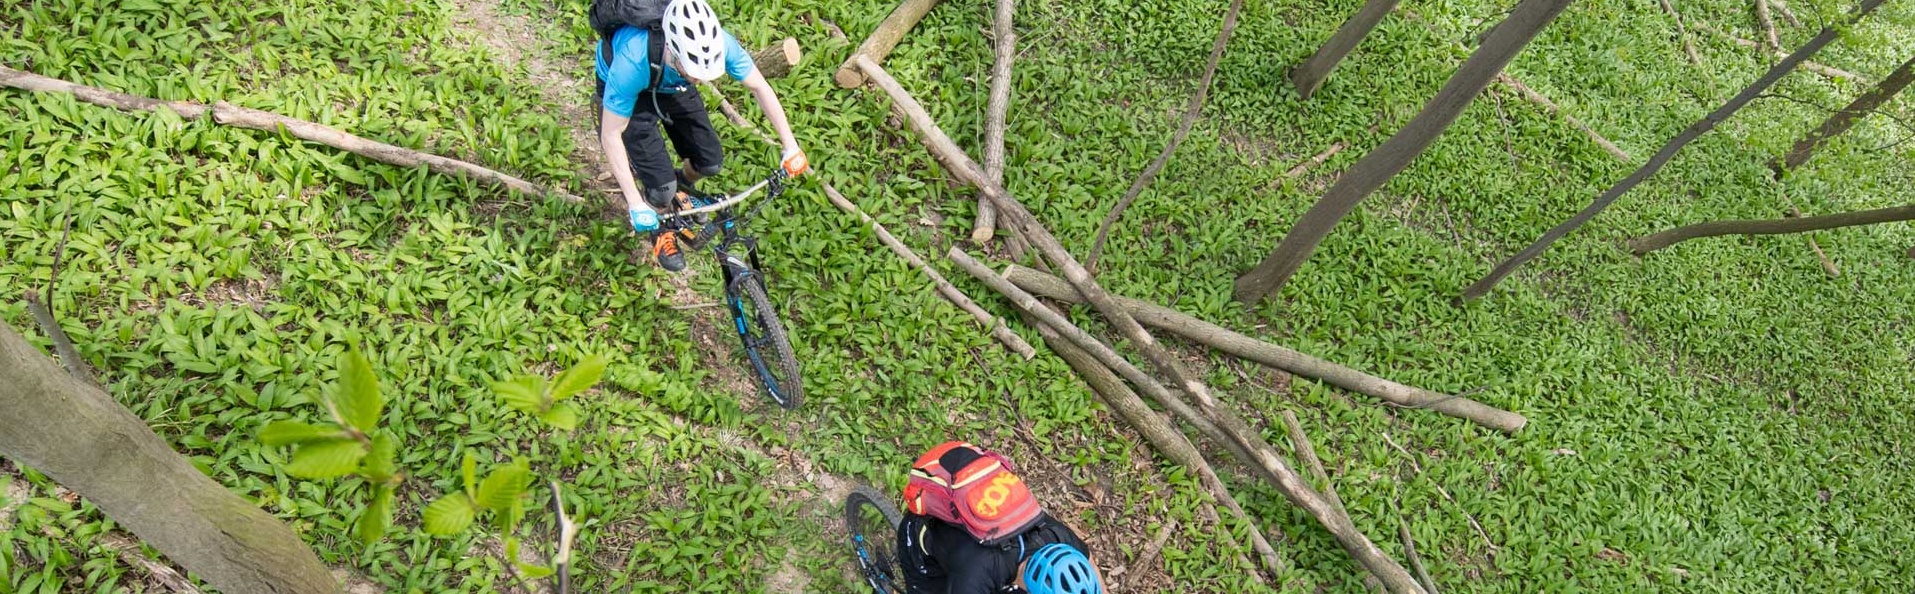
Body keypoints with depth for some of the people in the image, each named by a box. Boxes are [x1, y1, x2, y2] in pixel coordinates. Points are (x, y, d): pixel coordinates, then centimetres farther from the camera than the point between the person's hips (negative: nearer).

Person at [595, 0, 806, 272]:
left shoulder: (718, 43, -35)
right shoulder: (633, 61, -44)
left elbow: (760, 87, -16)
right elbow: (611, 135, -32)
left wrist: (791, 146, -16)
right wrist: (635, 204, -32)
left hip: (673, 86, 4)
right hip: (629, 91, -3)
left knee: (710, 163, -3)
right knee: (663, 188, -14)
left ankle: (681, 185, 34)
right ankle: (658, 229, 23)